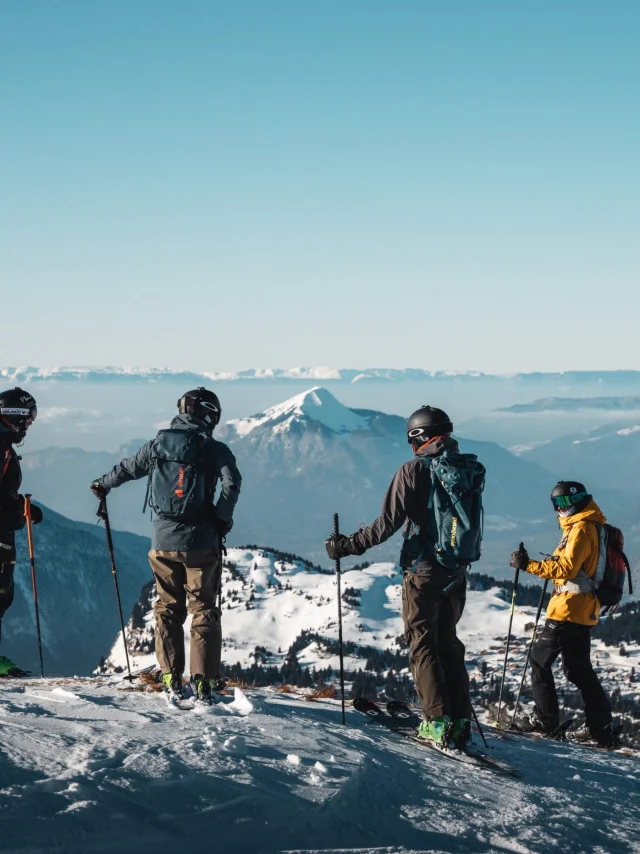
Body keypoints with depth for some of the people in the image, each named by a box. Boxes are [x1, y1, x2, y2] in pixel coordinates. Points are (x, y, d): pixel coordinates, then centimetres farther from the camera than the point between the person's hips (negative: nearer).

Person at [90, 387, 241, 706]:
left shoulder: (158, 445, 6)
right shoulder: (215, 449, -4)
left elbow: (127, 468, 21)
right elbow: (232, 483, -20)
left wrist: (102, 485, 41)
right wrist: (222, 519, -5)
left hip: (164, 541, 3)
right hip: (200, 542, -2)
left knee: (168, 608, 13)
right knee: (203, 609, 6)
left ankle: (171, 681, 9)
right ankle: (203, 682, -1)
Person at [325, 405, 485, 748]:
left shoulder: (414, 470, -12)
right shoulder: (469, 468, 5)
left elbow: (388, 523, -16)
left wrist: (348, 546, -7)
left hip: (423, 570, -5)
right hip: (457, 572, 6)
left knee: (423, 644, 2)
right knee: (448, 643, 16)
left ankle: (438, 722, -4)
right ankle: (460, 721, 12)